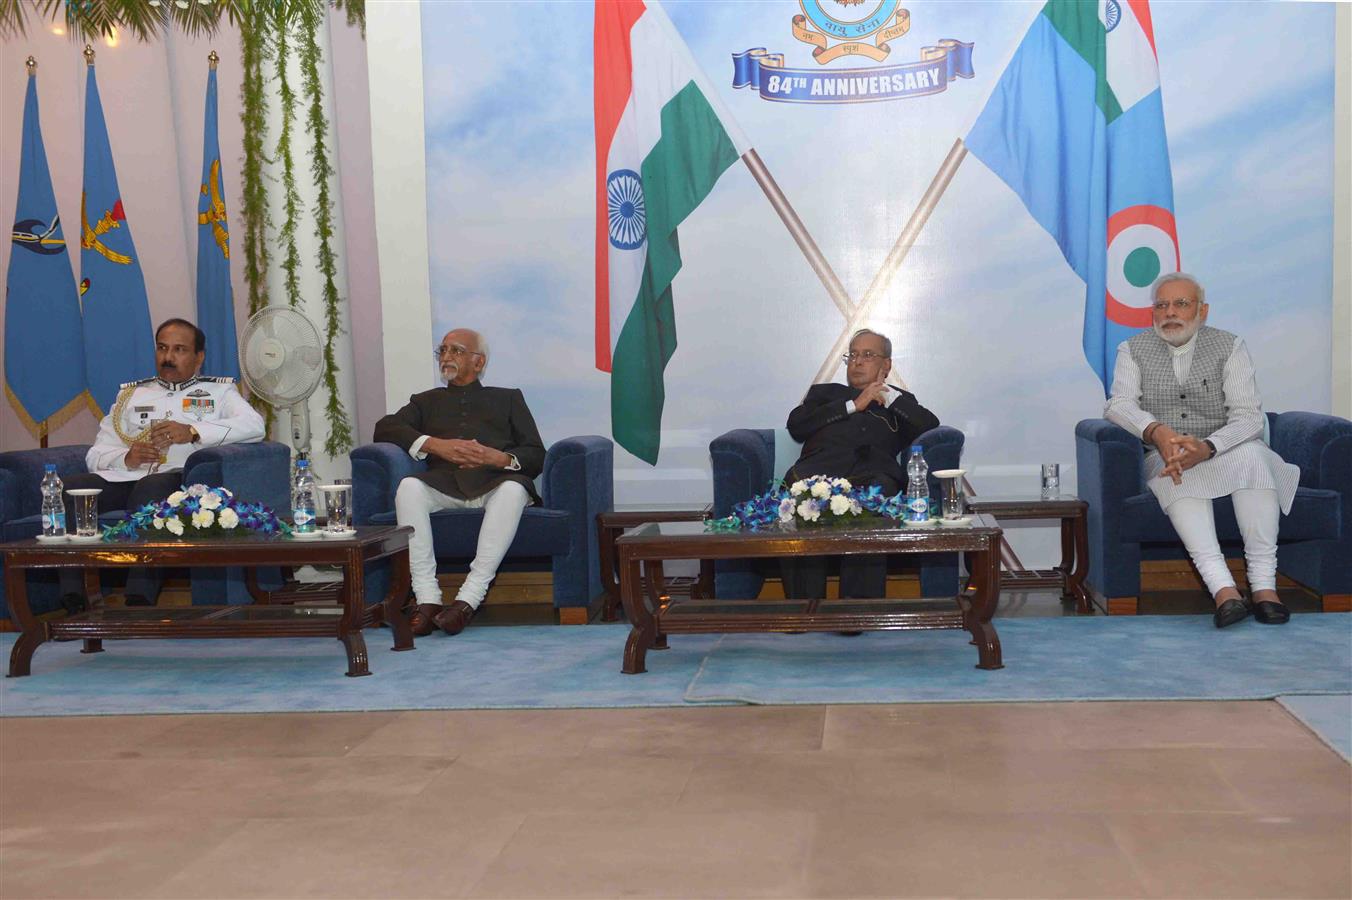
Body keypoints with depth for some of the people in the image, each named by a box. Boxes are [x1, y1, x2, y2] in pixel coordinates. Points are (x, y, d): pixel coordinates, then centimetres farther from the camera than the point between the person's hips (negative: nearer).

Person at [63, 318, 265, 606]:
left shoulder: (219, 391, 23)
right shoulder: (131, 394, 32)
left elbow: (255, 426, 0)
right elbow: (95, 455, 22)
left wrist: (193, 431, -11)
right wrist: (126, 458, -3)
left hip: (180, 478, -4)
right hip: (125, 478, 4)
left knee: (152, 487, -39)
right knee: (72, 487, -26)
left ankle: (139, 599, -46)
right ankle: (73, 600, -31)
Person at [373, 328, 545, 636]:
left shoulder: (508, 398, 29)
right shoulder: (427, 401, 33)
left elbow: (536, 457, 16)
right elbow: (385, 428, 12)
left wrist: (499, 458, -6)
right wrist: (434, 444, -4)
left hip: (493, 484, -1)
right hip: (444, 483, 1)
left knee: (513, 489, -38)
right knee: (409, 486, -33)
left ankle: (468, 599, -40)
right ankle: (427, 597, -34)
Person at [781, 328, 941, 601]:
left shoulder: (899, 401, 36)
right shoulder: (824, 392, 37)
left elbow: (930, 427, 15)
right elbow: (796, 425, 16)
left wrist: (887, 394, 16)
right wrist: (853, 405, 14)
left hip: (873, 473, 0)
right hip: (819, 468, 0)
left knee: (880, 490, -40)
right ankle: (805, 608, -38)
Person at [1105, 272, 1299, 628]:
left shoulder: (1229, 346, 3)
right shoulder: (1134, 350, 8)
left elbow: (1248, 416, -9)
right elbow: (1119, 404, -9)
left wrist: (1206, 447, -30)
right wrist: (1156, 431, -32)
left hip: (1223, 452, 0)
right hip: (1163, 457, 0)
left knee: (1252, 455, -33)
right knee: (1176, 475, -35)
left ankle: (1264, 585, -36)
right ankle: (1223, 589, -47)